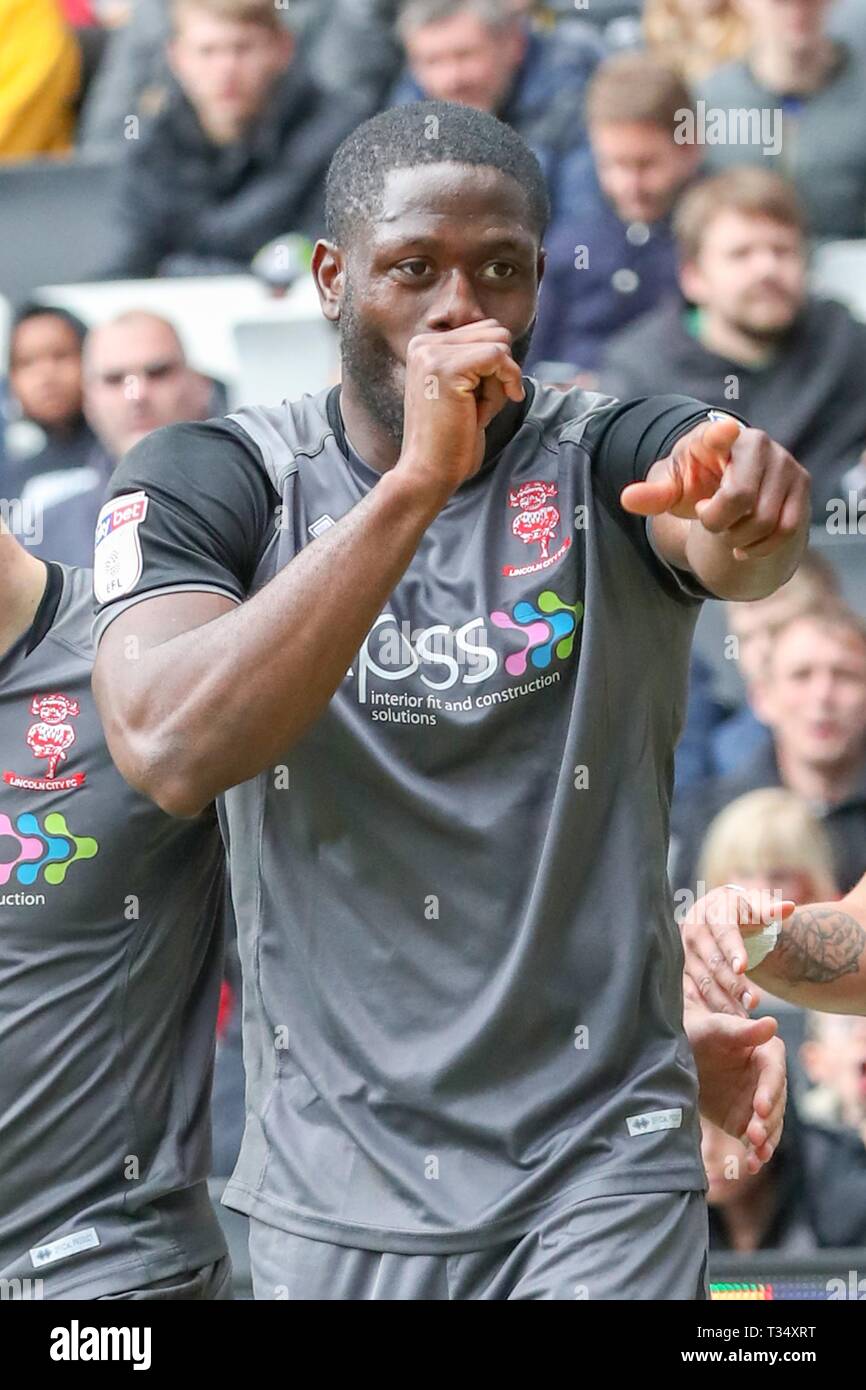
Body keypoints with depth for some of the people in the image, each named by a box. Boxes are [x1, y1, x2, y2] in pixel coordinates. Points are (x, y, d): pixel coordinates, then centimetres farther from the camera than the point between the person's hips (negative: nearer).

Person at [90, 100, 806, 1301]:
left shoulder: (614, 463, -4)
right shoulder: (206, 482, -4)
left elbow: (732, 546, -27)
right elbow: (171, 753, -22)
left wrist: (747, 508, -52)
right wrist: (418, 483, -29)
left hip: (600, 1171, -1)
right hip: (329, 1195, 1)